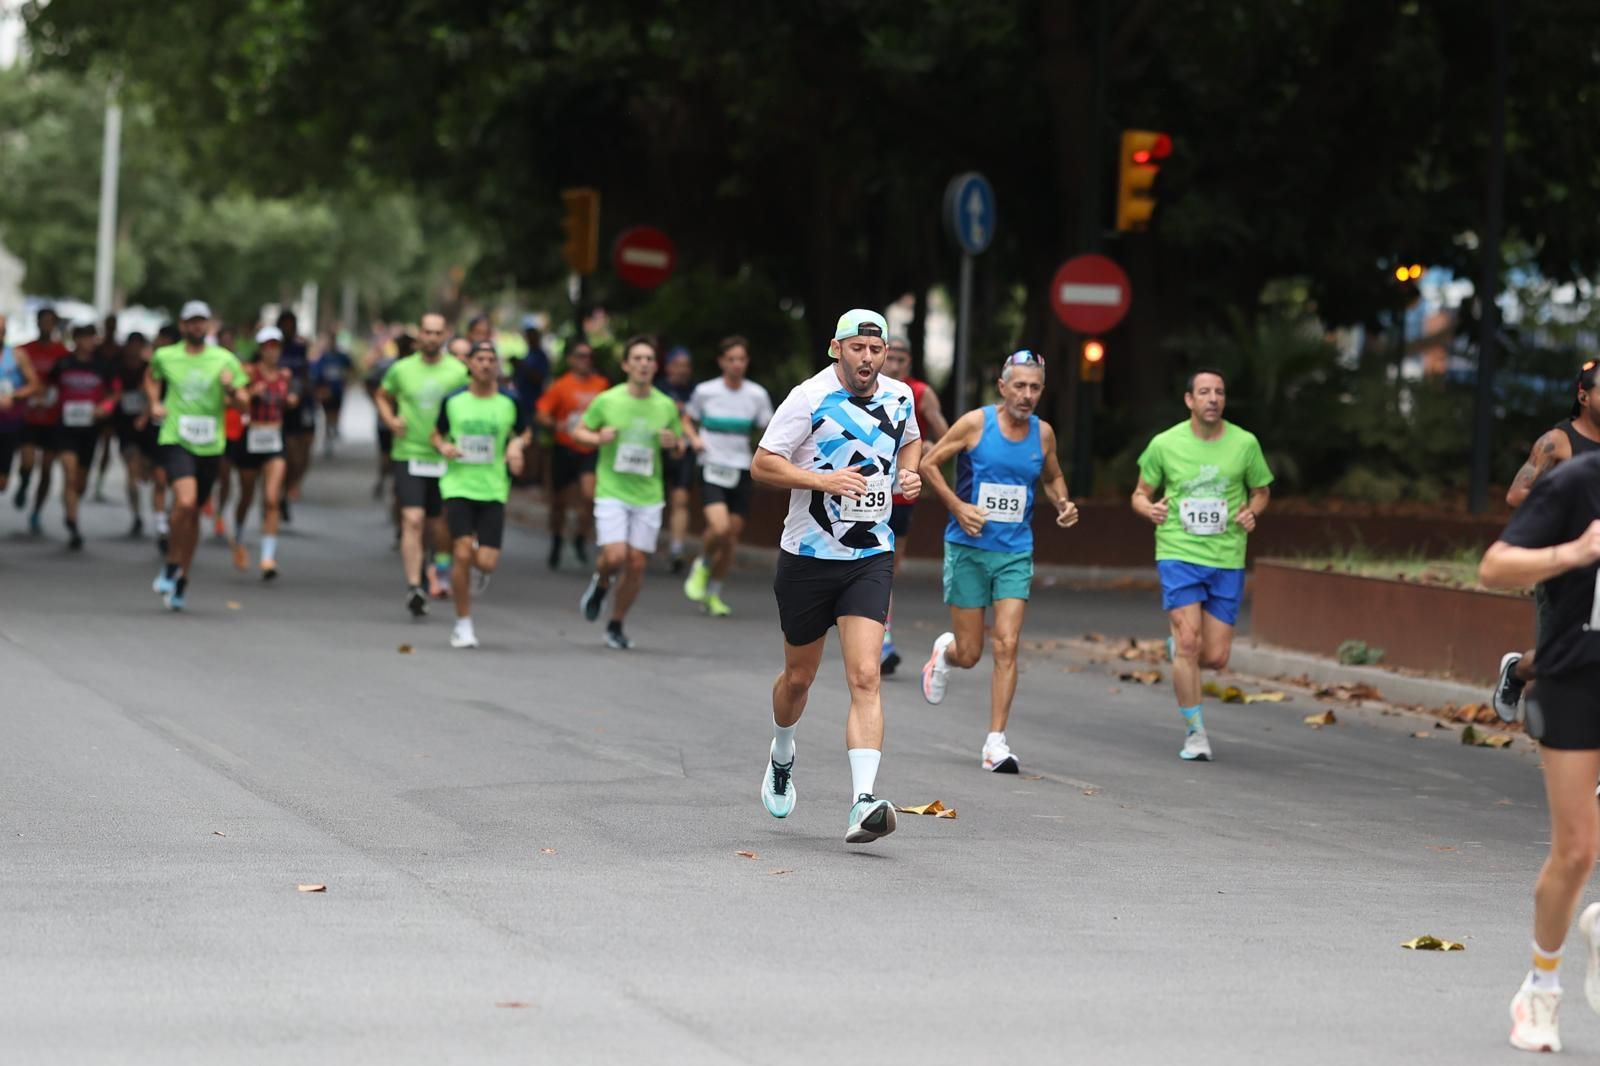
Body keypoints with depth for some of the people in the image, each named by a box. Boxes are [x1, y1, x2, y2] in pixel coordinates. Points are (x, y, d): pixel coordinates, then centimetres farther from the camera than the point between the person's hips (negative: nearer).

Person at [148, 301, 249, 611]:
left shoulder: (224, 359, 4)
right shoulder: (165, 356, 5)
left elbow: (243, 401, 6)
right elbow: (152, 378, 27)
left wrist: (232, 390, -16)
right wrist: (154, 403, 9)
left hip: (209, 446, 2)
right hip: (175, 441, -2)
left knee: (193, 513, 10)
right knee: (185, 501, -24)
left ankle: (182, 580, 25)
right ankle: (172, 565, -5)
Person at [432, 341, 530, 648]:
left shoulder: (509, 402, 1)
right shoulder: (452, 400, 1)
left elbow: (524, 433, 18)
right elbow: (437, 433, 15)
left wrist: (517, 445, -4)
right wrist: (443, 446, -7)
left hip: (493, 490, 1)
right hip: (458, 486, -1)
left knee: (487, 562, -9)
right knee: (463, 554, -14)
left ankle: (477, 570, 31)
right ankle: (463, 623, 2)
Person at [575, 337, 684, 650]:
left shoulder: (666, 406, 4)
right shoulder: (607, 400, -3)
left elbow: (678, 451, 15)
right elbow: (579, 432, 7)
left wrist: (674, 444, -9)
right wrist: (598, 438, -14)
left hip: (649, 496, 3)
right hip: (611, 492, -3)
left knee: (637, 564, 2)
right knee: (614, 556, -18)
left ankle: (616, 626, 19)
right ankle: (600, 583, 18)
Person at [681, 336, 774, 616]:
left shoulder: (757, 395, 3)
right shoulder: (705, 391, -1)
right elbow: (687, 421, 13)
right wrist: (694, 438, -7)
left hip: (741, 471, 3)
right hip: (712, 469, -3)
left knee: (732, 534, 4)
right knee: (720, 527, -23)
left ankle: (714, 593, 22)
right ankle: (702, 566, 8)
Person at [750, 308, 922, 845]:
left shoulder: (899, 397, 3)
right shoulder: (809, 398, -11)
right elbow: (762, 463, -10)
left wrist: (908, 473, 3)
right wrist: (822, 479, -24)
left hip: (871, 559, 2)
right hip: (808, 556, -2)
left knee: (864, 677, -15)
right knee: (799, 675, 14)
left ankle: (863, 804, -24)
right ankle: (781, 755, 47)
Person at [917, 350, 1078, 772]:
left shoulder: (1043, 433, 4)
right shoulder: (976, 422, -8)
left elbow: (1052, 477, 22)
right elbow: (928, 463, -2)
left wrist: (1062, 504, 1)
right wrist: (957, 506, -14)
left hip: (1015, 552, 2)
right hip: (968, 549, -2)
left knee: (1006, 646, -10)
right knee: (969, 654, 2)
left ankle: (996, 742, -6)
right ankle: (945, 651, 41)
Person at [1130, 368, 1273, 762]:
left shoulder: (1244, 443, -1)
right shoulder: (1164, 444, -3)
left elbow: (1261, 491, 14)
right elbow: (1140, 494, 9)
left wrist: (1252, 512, -7)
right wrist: (1149, 509, -14)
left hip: (1227, 560, 2)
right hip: (1178, 553, -2)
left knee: (1215, 657, 1)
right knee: (1188, 643, -14)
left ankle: (1177, 646, 37)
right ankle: (1195, 732, -1)